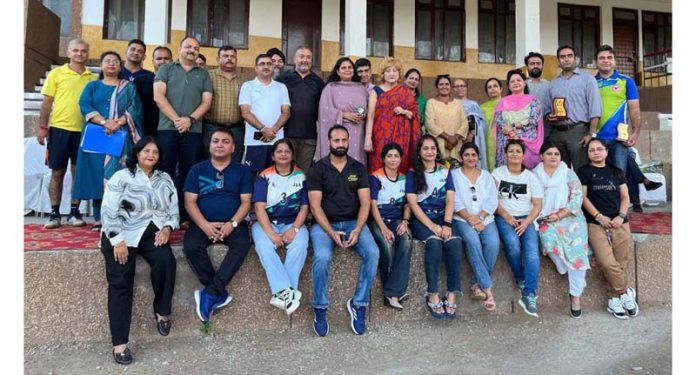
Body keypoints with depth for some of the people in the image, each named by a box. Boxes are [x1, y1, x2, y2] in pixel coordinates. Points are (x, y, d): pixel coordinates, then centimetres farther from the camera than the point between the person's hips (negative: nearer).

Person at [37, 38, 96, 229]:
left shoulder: (93, 78, 8)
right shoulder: (56, 73, 4)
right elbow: (47, 102, 3)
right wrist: (42, 127, -4)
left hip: (84, 130, 1)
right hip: (59, 128, -1)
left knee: (78, 172, 6)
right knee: (57, 172, 5)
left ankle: (74, 212, 15)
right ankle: (54, 213, 13)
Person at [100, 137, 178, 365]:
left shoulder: (165, 179, 14)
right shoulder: (121, 177, 0)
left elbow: (174, 210, 13)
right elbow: (109, 212, -7)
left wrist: (168, 228, -6)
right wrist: (117, 241, -16)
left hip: (153, 231, 3)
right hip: (123, 233, -3)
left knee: (166, 260, -28)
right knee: (120, 281, -16)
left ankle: (162, 310, -6)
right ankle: (119, 343, -14)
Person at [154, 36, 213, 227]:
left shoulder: (203, 74, 16)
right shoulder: (166, 69, 11)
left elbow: (206, 102, 6)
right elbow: (158, 97, -1)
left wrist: (190, 119, -10)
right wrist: (177, 119, -11)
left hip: (194, 131, 2)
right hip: (167, 129, -1)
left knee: (188, 174, 3)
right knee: (165, 173, 0)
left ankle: (186, 217, 8)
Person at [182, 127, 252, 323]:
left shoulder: (242, 170, 8)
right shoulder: (197, 169, 9)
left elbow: (246, 202, 2)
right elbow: (190, 202, 2)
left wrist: (232, 223, -16)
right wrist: (205, 225, -15)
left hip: (233, 223, -1)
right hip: (203, 223, 1)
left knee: (242, 245, -32)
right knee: (191, 246, -29)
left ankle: (210, 294, -28)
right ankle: (219, 293, -20)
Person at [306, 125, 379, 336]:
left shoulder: (359, 168, 8)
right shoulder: (317, 169, 1)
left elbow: (365, 203, 1)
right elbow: (315, 205, -6)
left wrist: (357, 230, -15)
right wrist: (331, 232, -18)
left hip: (353, 222, 2)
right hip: (324, 224, -2)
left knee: (373, 253, -25)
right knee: (322, 257, -31)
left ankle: (359, 304, -9)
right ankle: (320, 309, -10)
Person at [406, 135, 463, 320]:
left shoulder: (445, 171, 14)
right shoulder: (412, 173, 7)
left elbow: (450, 200, 4)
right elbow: (412, 203, -4)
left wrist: (447, 225, -13)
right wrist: (432, 226, -15)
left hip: (442, 217, 2)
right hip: (421, 219, -2)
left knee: (454, 242, -29)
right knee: (434, 241, -33)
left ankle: (452, 295, -25)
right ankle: (433, 295, -27)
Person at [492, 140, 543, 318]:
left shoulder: (531, 177, 11)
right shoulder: (497, 173, 8)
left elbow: (537, 204, 4)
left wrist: (527, 221, -13)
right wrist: (507, 217, -13)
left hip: (526, 218, 1)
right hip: (504, 217, -1)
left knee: (532, 248, -27)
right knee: (512, 242, -33)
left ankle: (529, 295, -31)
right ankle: (521, 281, -11)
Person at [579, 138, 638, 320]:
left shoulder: (616, 171, 19)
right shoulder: (584, 172, 9)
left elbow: (625, 196, 14)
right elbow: (583, 197, 2)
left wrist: (621, 216, -3)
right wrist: (599, 216, -9)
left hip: (619, 223, 3)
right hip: (596, 223, -3)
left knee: (620, 263, -5)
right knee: (607, 263, -18)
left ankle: (615, 298, 9)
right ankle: (626, 292, 2)